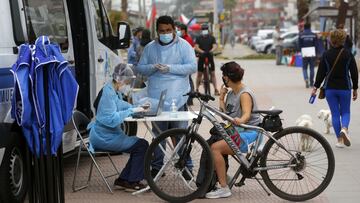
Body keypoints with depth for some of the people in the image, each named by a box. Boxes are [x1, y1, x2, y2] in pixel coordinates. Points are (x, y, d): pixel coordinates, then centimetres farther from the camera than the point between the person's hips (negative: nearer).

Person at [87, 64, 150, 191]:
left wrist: (138, 108, 4)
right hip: (104, 137, -10)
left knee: (139, 145, 9)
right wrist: (132, 110, -24)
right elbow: (112, 119, -28)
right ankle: (132, 182, 1)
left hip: (109, 134, 10)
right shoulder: (108, 92, -21)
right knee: (142, 145, -10)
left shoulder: (115, 91, 9)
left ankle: (123, 180, 14)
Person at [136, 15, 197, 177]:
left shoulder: (183, 46, 4)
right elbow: (140, 68, 13)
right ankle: (157, 167, 13)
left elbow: (192, 67, -5)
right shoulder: (150, 48, 15)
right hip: (156, 98, 3)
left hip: (178, 97, -3)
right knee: (158, 134, 6)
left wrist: (170, 68, -14)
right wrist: (153, 67, -8)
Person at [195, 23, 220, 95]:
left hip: (210, 57, 0)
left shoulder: (212, 38, 5)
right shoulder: (198, 38, 5)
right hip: (201, 57, 0)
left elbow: (215, 46, -8)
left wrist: (211, 51, -31)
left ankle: (216, 89, 2)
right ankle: (197, 89, 11)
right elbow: (196, 47, -7)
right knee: (199, 74, 3)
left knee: (213, 73, 0)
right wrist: (202, 51, -27)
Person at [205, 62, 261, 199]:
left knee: (215, 148, -25)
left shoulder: (244, 94, -13)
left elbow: (247, 113, -30)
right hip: (236, 132, 9)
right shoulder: (231, 93, 15)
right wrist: (221, 98, 6)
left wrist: (240, 120, -51)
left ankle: (224, 188, -22)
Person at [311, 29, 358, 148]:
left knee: (335, 114, 7)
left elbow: (321, 72, -3)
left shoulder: (326, 55, -3)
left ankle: (339, 140, 6)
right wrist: (355, 89, 8)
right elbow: (354, 73, -1)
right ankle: (344, 128, -18)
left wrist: (315, 87, 4)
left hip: (330, 88, 0)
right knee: (345, 112, 13)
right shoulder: (348, 54, -3)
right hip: (345, 88, 0)